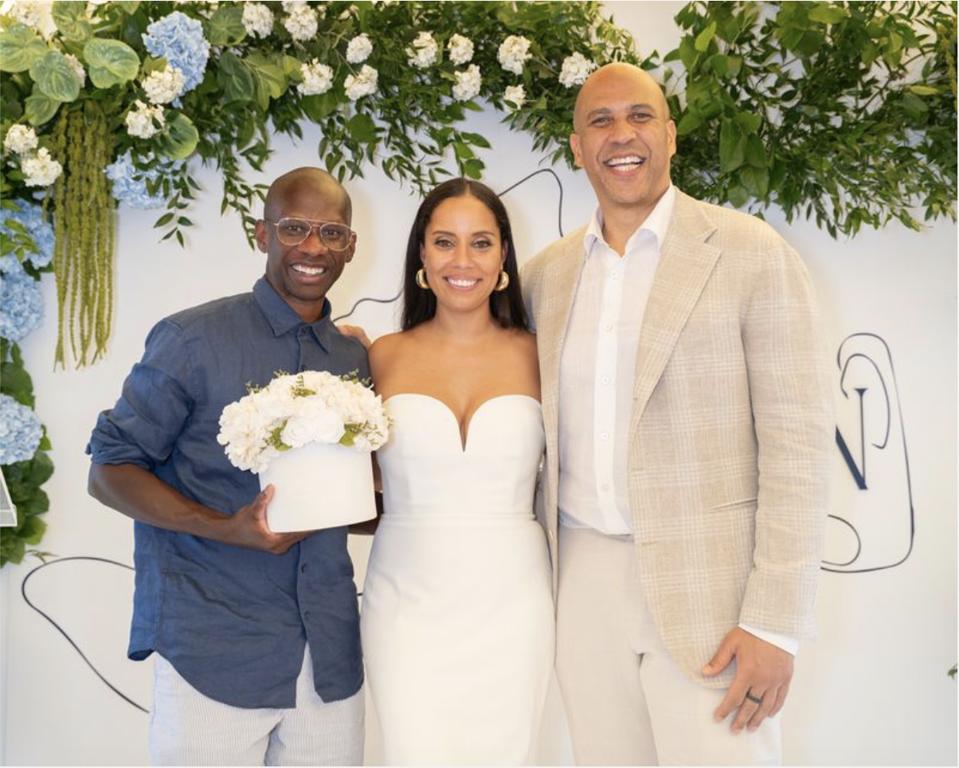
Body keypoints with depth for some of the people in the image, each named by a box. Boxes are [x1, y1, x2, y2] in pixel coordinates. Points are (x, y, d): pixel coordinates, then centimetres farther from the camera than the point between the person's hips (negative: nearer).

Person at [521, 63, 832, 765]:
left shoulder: (751, 254, -6)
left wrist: (776, 624, -13)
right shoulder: (547, 273, 9)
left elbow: (797, 442, -9)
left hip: (709, 586, -4)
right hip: (584, 581, 4)